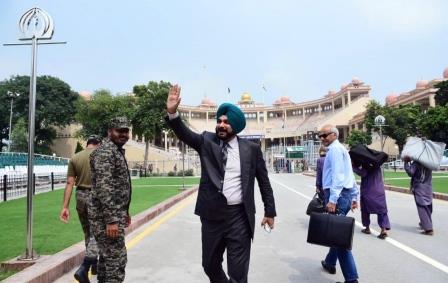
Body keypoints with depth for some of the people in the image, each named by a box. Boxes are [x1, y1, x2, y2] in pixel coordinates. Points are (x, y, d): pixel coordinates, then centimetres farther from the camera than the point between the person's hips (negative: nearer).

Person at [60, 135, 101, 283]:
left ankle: (94, 264, 32)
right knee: (95, 233, 0)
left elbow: (69, 183, 0)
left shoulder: (75, 158, 5)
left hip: (81, 195, 4)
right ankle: (83, 269, -13)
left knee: (87, 232, 19)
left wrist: (65, 207, 0)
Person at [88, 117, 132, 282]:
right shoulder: (105, 151, -15)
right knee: (117, 259, -6)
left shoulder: (117, 151, 17)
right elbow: (104, 187, -24)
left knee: (107, 256, 17)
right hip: (106, 216, -10)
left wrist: (125, 212, 24)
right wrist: (111, 219, -26)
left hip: (114, 214, 10)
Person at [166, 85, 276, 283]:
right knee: (210, 265, 18)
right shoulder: (207, 141, 3)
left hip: (239, 216, -2)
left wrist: (270, 211, 5)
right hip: (212, 214, 2)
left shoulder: (251, 149, -1)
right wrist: (172, 112, -29)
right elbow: (184, 134, -12)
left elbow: (264, 181, 4)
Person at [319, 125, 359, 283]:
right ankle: (330, 263, 37)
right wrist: (354, 197, 24)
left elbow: (337, 175, -20)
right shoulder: (341, 149, 21)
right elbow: (350, 175, 22)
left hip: (337, 195, -10)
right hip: (346, 194, 10)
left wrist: (332, 199, -26)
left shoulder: (335, 149, -9)